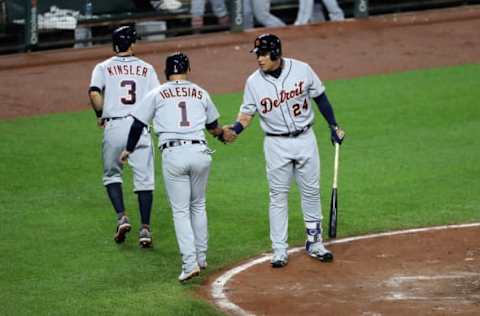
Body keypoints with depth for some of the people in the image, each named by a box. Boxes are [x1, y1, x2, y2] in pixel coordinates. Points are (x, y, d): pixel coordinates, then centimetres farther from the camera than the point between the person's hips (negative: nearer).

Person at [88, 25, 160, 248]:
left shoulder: (104, 67, 8)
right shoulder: (146, 68, 12)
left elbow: (94, 93, -9)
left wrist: (100, 115, 5)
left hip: (114, 126, 0)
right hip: (140, 126, 0)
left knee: (112, 174, 16)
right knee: (144, 178, 3)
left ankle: (122, 217, -3)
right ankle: (145, 229, -3)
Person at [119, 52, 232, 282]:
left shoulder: (157, 95, 8)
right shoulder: (201, 93, 15)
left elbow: (138, 124, 10)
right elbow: (213, 126, 29)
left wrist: (129, 150, 27)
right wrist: (222, 134, 52)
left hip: (173, 155, -2)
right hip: (200, 152, 2)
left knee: (181, 211, 2)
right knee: (198, 205, 20)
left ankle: (190, 263, -9)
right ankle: (201, 257, 24)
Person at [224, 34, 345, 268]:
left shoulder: (302, 70, -7)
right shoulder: (254, 82, -7)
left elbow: (319, 97, 5)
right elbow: (247, 114, -4)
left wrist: (333, 126, 4)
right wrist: (234, 130, -25)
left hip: (305, 139, 1)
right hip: (276, 144, -1)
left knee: (311, 192, 9)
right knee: (278, 197, 2)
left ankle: (314, 243, 23)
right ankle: (280, 251, 8)